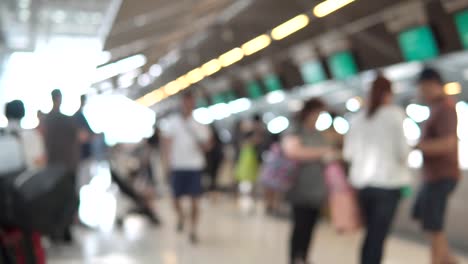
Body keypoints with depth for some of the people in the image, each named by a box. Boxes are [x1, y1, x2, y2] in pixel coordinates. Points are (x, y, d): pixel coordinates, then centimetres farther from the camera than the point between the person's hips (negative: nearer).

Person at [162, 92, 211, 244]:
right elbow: (167, 142, 0)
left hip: (195, 166, 0)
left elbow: (206, 147, 5)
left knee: (195, 200, -4)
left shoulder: (198, 125, 6)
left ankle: (193, 231, 4)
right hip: (177, 166, 0)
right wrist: (167, 161, -10)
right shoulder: (172, 122, 3)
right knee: (176, 198, 9)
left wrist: (201, 143, -17)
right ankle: (180, 217, 39)